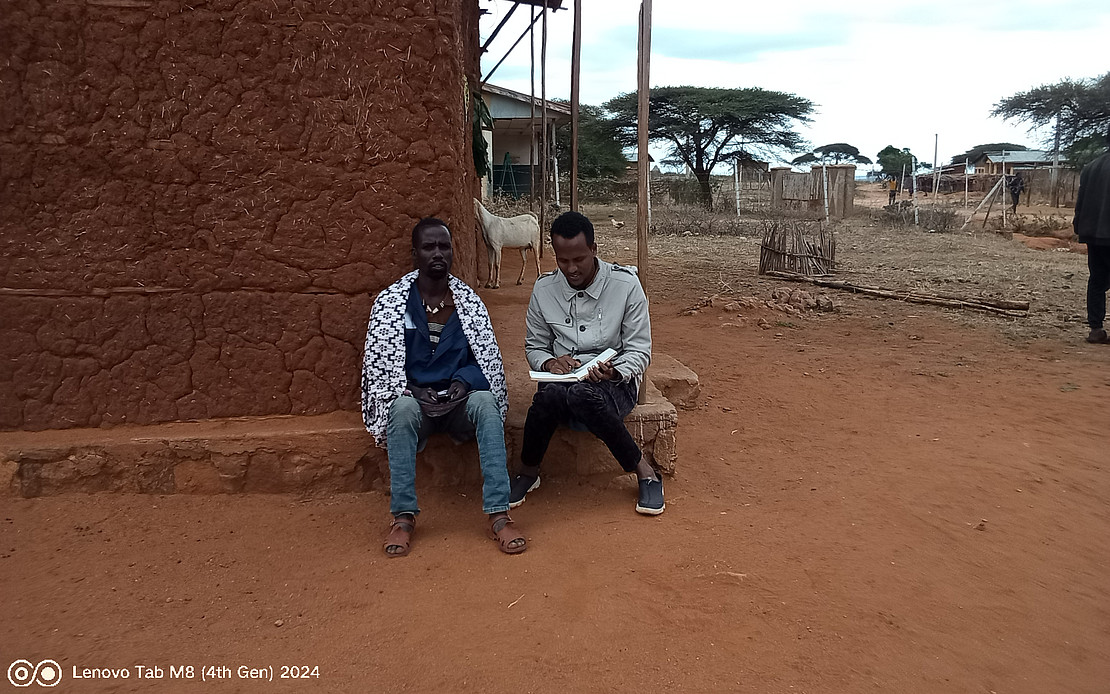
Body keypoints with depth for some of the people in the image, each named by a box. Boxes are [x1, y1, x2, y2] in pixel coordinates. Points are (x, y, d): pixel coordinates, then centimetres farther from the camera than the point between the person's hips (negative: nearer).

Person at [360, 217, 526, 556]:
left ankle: (499, 515, -35)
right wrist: (413, 392, -18)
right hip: (413, 398, -1)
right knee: (403, 408, -36)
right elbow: (377, 362, -2)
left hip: (458, 399, 1)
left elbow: (489, 360, 4)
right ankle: (403, 516, -30)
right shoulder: (390, 302, 2)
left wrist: (462, 383, -16)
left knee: (485, 403, -32)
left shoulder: (470, 303, 6)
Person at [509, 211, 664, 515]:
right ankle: (527, 471, -9)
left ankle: (645, 472, -19)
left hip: (615, 384, -2)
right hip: (560, 380, 2)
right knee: (550, 394, -35)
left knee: (582, 396, -38)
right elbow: (534, 346, 13)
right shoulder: (544, 288, 2)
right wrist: (549, 362, -11)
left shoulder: (625, 284, -6)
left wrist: (613, 372, -23)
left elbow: (640, 352, -2)